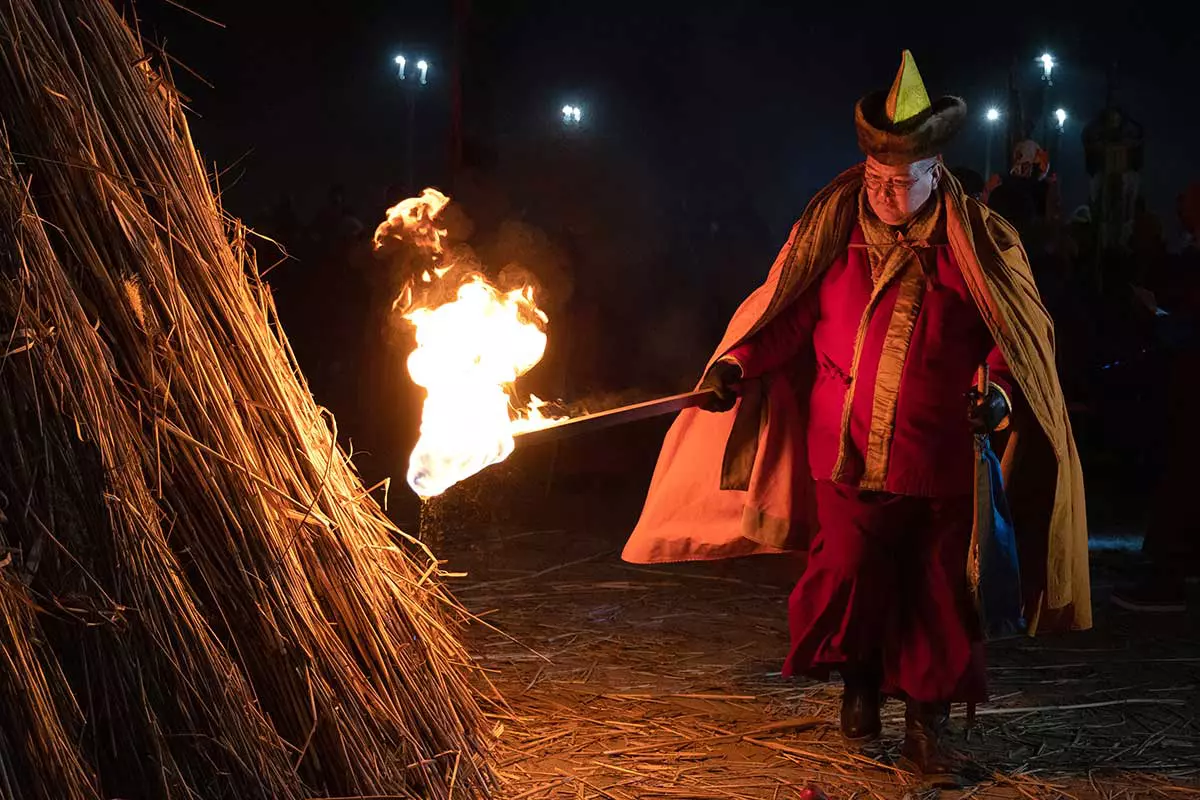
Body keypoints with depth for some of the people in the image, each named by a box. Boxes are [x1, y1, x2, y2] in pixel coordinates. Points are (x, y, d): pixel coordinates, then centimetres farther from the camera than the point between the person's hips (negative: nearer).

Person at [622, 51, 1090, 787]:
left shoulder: (981, 245, -4)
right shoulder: (833, 228, 1)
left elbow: (1016, 337, -1)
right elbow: (787, 312, 7)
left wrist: (1000, 393, -19)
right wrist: (738, 364, -7)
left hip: (940, 458, -1)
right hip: (846, 451, 1)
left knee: (937, 593, 6)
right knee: (846, 578, 0)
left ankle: (928, 726, 23)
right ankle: (859, 680, 30)